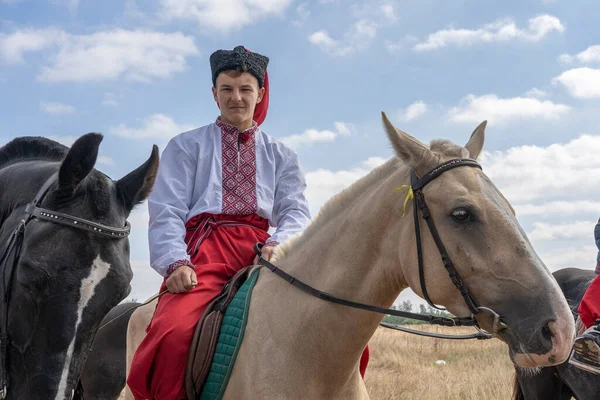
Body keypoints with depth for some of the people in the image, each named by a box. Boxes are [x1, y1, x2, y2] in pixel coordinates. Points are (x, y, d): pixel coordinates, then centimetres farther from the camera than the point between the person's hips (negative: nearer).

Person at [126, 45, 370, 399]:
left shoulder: (281, 156, 23)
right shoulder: (186, 147, 17)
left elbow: (296, 211, 9)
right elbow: (166, 211, 4)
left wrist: (278, 244, -16)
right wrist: (176, 263, -16)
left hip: (262, 253, 2)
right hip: (203, 250, -2)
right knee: (174, 335, -35)